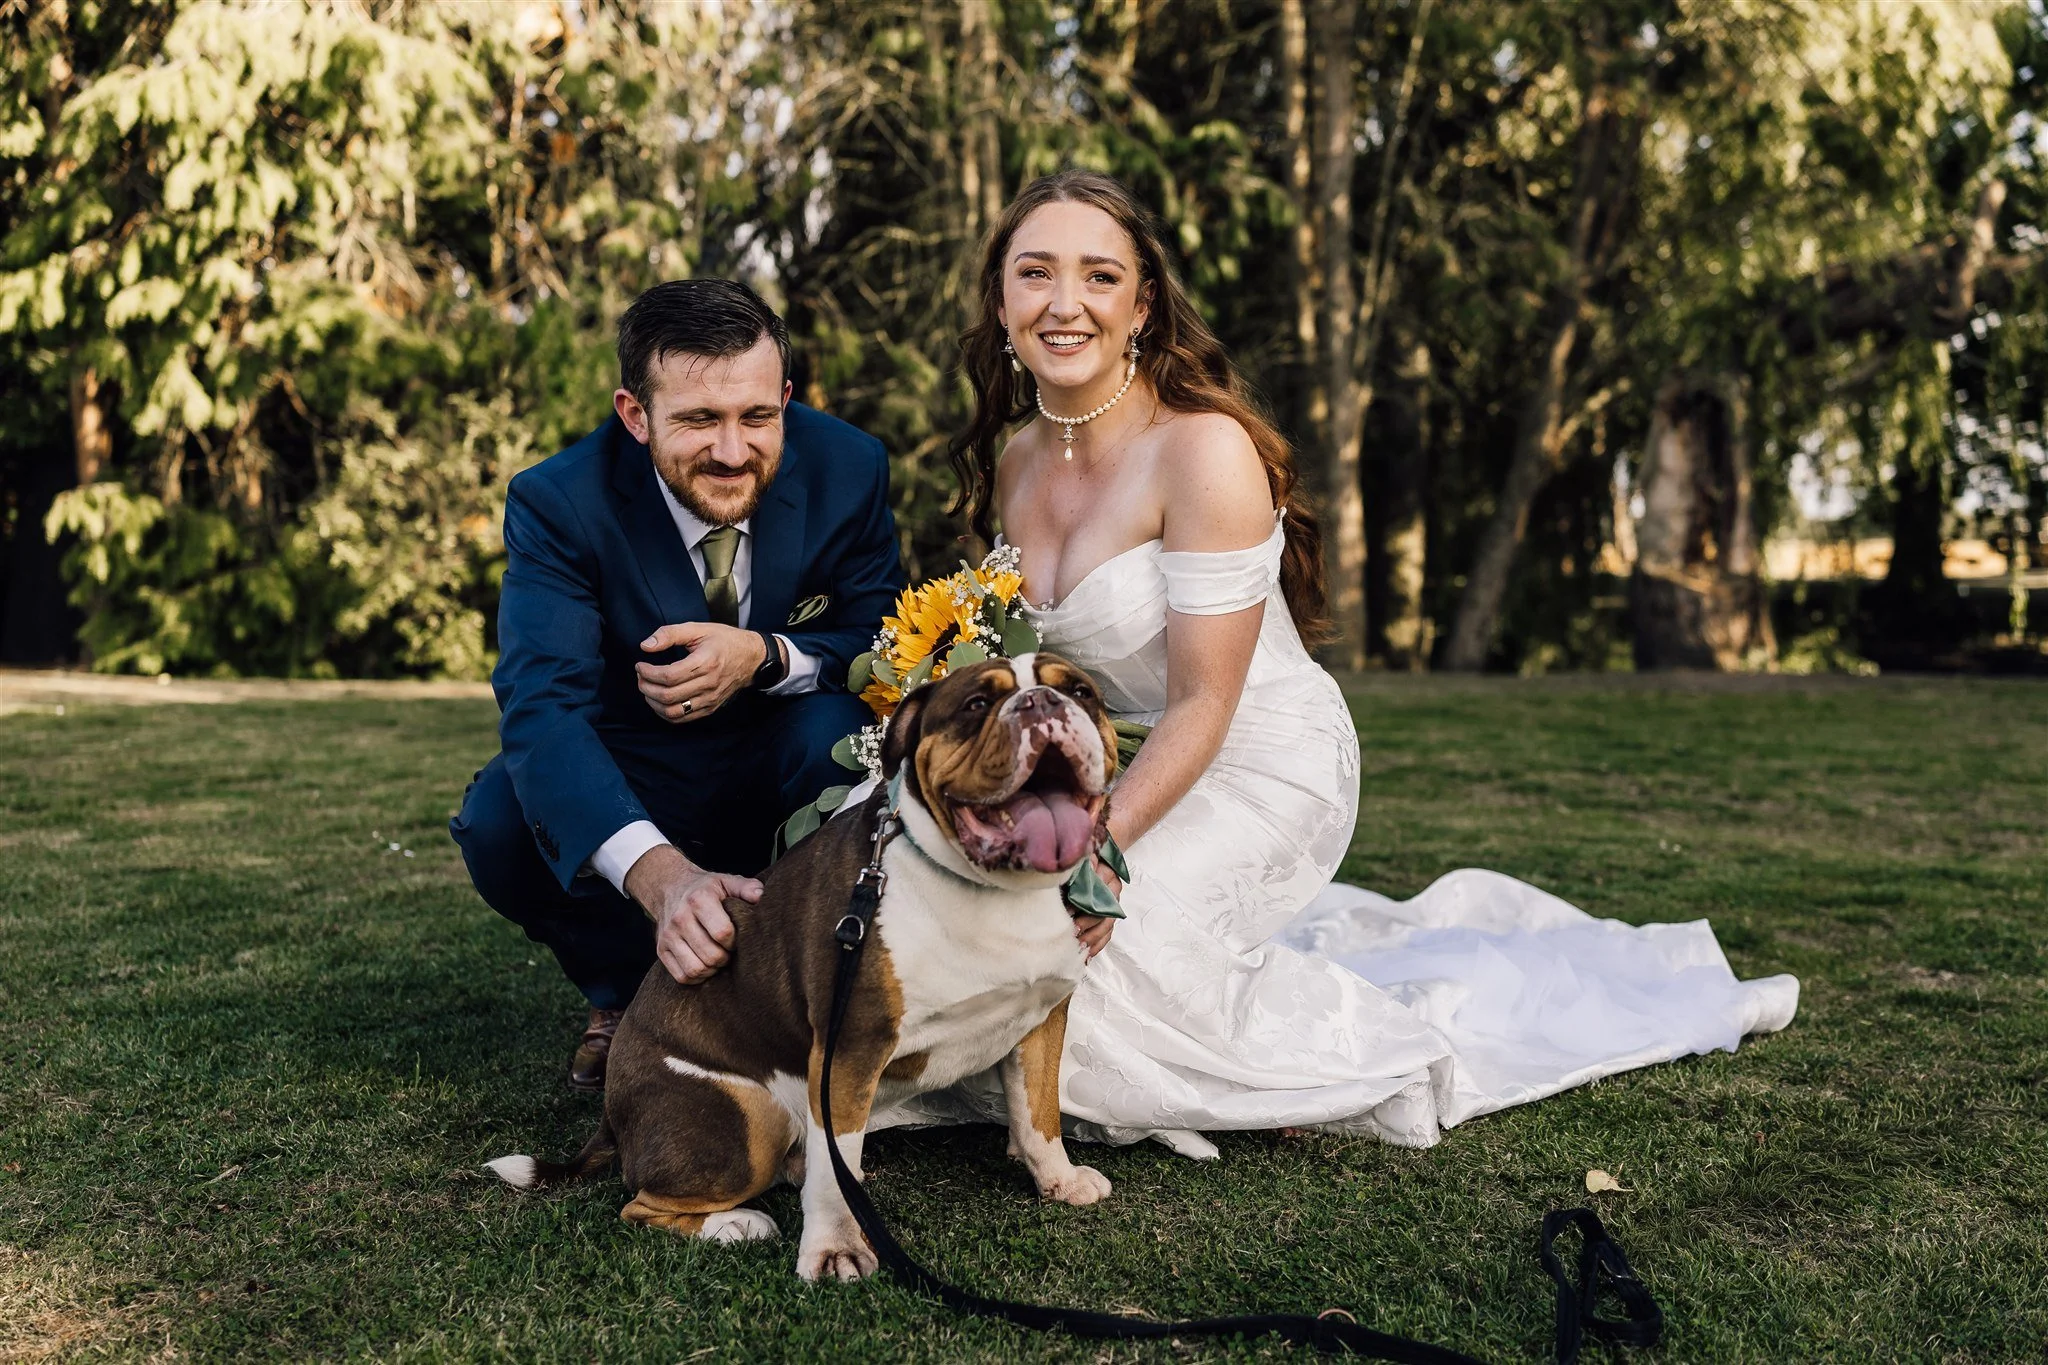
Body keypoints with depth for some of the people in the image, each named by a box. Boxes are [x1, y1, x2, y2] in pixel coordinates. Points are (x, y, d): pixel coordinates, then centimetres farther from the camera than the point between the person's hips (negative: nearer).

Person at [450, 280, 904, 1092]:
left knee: (841, 724, -32)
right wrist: (659, 874, -54)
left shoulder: (847, 468, -14)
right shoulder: (559, 503, -22)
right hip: (629, 798, 0)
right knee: (499, 823, -30)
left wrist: (765, 658, -32)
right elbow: (540, 706, -35)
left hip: (790, 780, 1)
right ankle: (628, 993, 2)